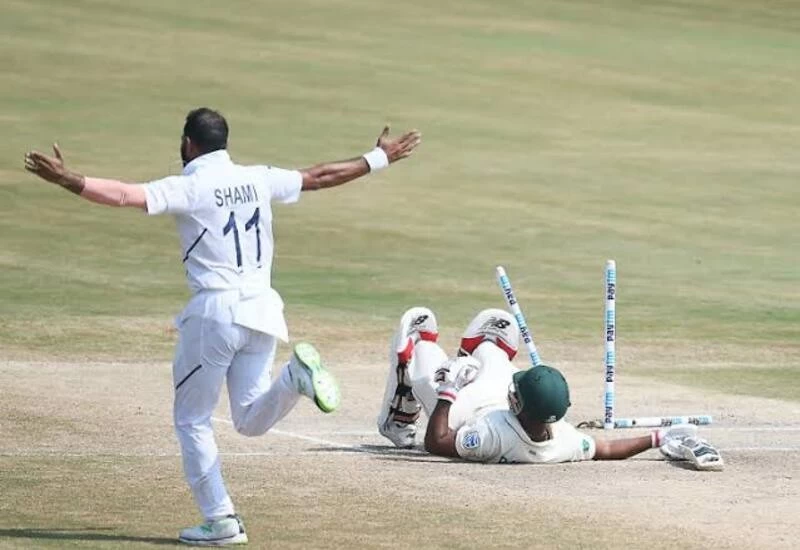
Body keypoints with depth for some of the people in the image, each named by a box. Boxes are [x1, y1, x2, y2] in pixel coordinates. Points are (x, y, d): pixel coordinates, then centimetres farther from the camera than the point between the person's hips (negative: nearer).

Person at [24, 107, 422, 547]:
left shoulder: (189, 188, -7)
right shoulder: (258, 180, 9)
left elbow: (124, 195, -20)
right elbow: (319, 177, 19)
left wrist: (67, 179, -21)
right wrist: (378, 159, 31)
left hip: (215, 312, -5)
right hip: (262, 309, 5)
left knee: (192, 420, 9)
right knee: (251, 420, 13)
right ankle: (296, 375, -15)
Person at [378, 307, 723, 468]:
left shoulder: (494, 437, -51)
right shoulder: (563, 442, -39)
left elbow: (435, 442, -41)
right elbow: (606, 450, -20)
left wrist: (447, 392, -34)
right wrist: (658, 439, -21)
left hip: (449, 405, -5)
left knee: (418, 321, 10)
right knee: (496, 322, 21)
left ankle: (398, 421, 28)